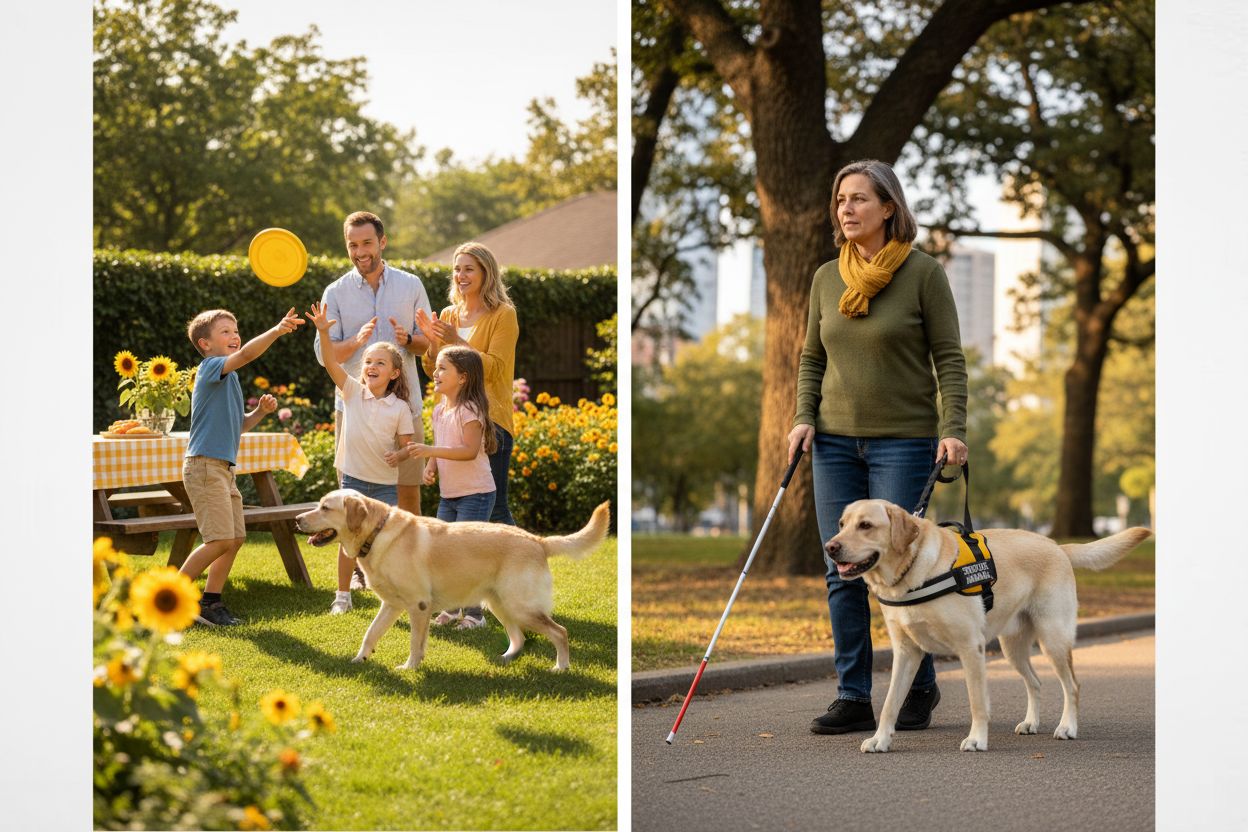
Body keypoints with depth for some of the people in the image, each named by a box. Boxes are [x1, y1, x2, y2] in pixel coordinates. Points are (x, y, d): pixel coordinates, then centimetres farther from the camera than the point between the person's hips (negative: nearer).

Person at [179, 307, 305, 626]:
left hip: (223, 468, 10)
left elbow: (238, 425, 24)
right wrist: (277, 330, -37)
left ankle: (211, 602, 15)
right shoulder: (211, 368, -9)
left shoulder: (229, 378, 19)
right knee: (220, 540, -13)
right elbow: (246, 354, -28)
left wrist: (260, 411, 6)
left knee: (236, 538, 7)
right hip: (204, 465, -10)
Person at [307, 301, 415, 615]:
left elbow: (407, 444, -1)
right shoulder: (353, 392, -2)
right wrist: (323, 331, -27)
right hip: (353, 477, 1)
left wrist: (400, 456, -24)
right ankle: (342, 595, 15)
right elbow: (331, 363, -13)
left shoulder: (400, 407, -4)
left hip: (385, 483, -1)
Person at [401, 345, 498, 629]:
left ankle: (474, 613, 3)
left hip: (475, 494, -8)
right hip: (448, 495, 8)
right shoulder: (439, 410, 9)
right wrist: (431, 467, -2)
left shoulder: (469, 410, -17)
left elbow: (470, 450, -27)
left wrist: (430, 450, -33)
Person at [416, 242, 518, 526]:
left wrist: (457, 341, -19)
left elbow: (493, 369, -13)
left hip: (490, 420, -6)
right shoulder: (448, 315, 13)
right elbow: (434, 371, 12)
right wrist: (432, 341, -6)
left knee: (493, 506, -8)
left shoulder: (503, 315, -4)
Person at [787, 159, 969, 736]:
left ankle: (919, 689, 16)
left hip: (903, 442, -4)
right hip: (836, 442, 4)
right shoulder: (826, 278, 8)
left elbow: (949, 358, -4)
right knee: (843, 570, 3)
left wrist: (953, 429, -13)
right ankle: (852, 697, 9)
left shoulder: (923, 273, -5)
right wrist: (804, 417, 2)